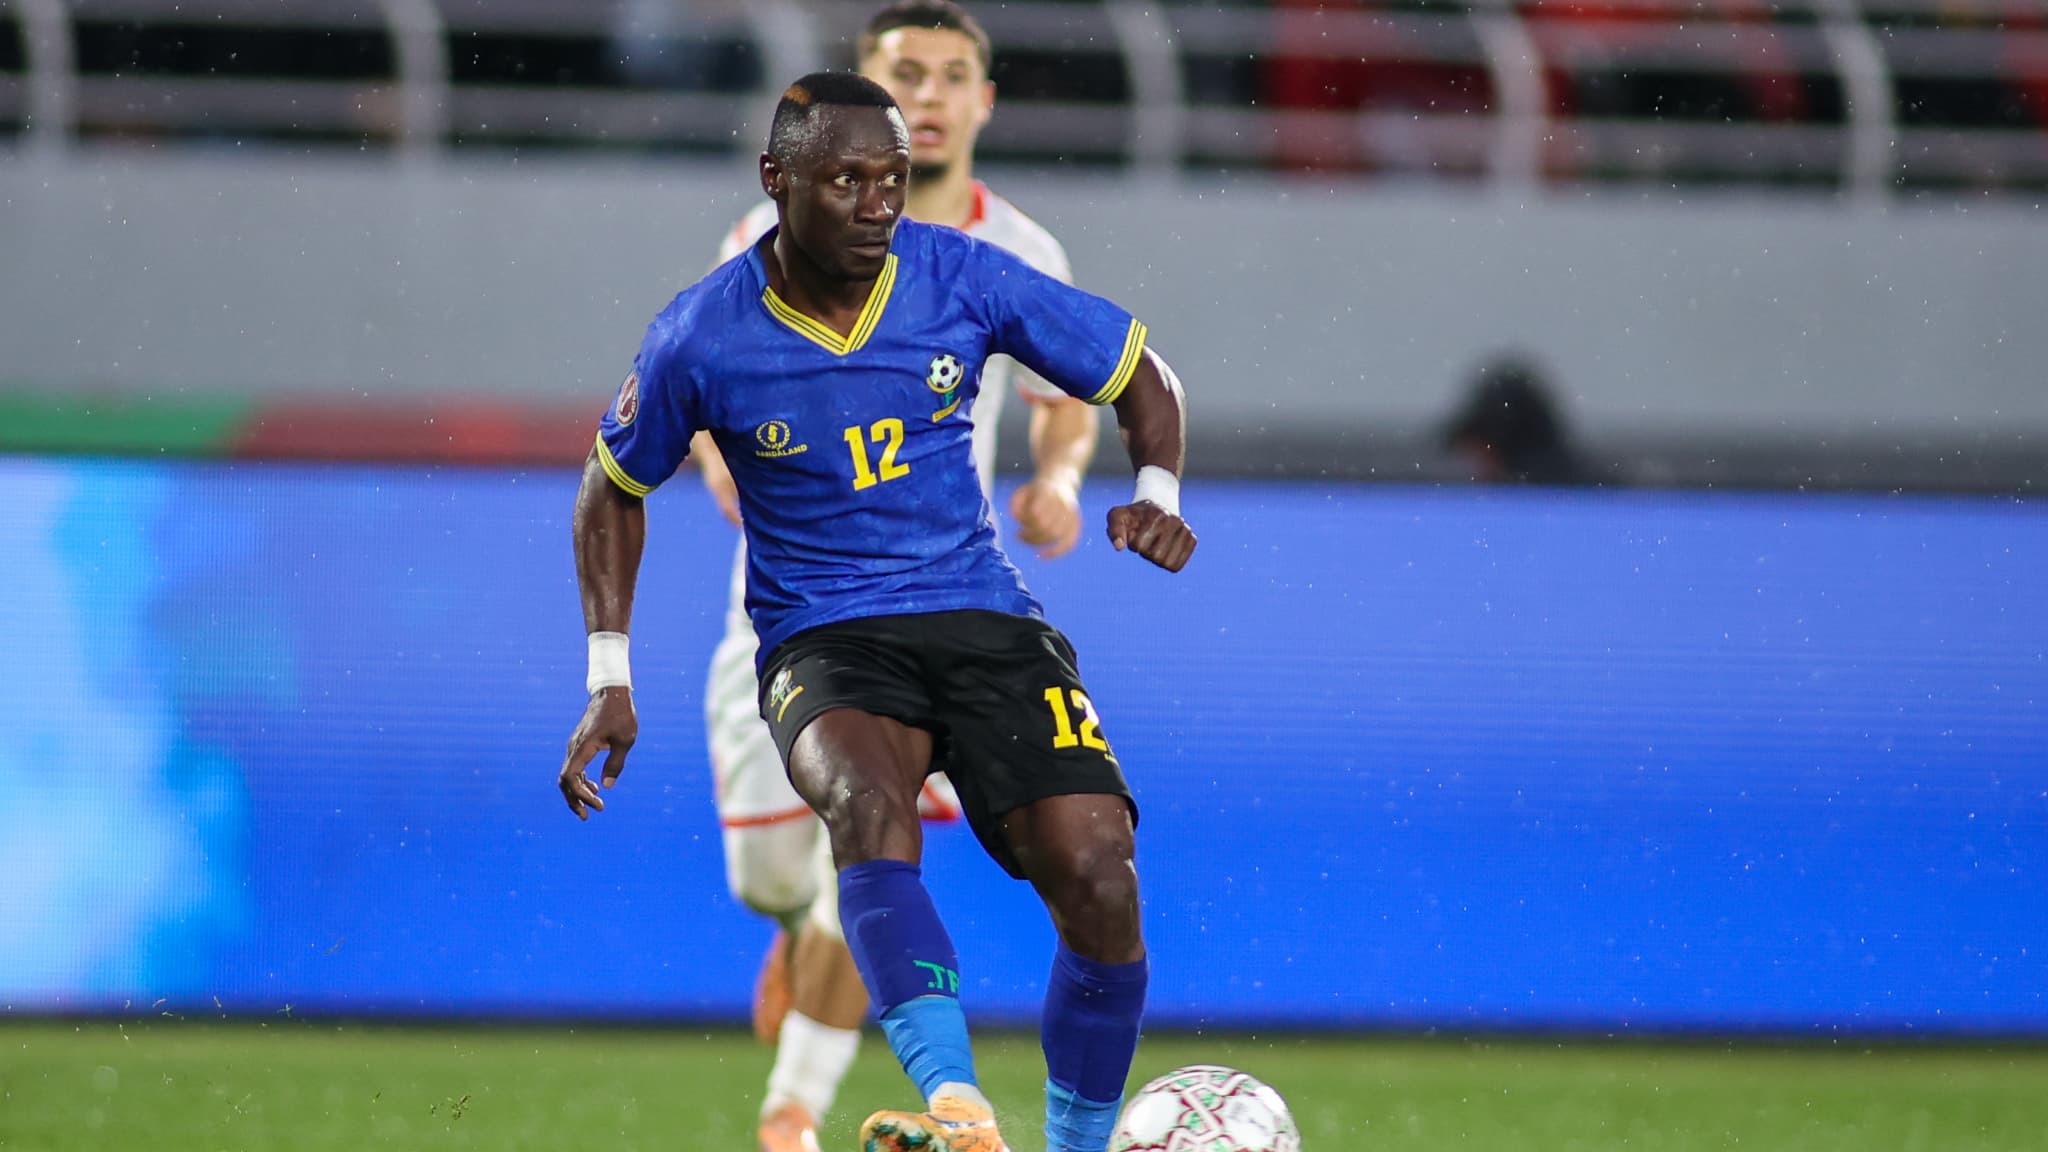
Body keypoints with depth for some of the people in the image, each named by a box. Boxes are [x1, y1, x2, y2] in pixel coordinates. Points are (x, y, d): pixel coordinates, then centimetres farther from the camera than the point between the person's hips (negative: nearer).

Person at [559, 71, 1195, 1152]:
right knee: (871, 807, -37)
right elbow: (614, 488, 12)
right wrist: (610, 680, 6)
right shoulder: (701, 339, -6)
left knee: (1097, 876, -20)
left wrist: (1158, 493, -11)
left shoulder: (963, 278, -4)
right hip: (823, 645, -2)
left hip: (985, 618, 2)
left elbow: (1138, 375, 9)